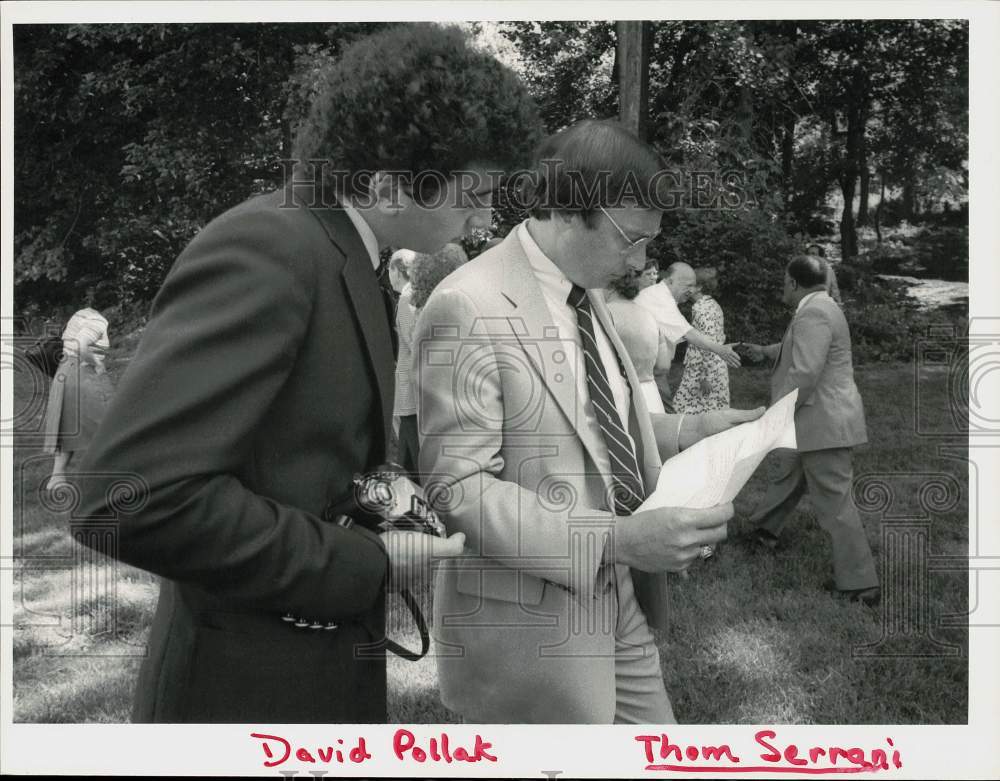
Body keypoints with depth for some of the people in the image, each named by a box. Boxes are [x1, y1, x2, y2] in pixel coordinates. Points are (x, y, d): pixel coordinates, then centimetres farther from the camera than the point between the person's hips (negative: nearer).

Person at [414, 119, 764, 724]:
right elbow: (457, 489, -22)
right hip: (531, 619, -8)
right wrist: (616, 539, -28)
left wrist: (691, 430, 4)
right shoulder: (469, 308, -20)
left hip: (620, 598, 8)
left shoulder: (589, 294, 7)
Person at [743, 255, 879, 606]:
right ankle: (766, 527, 46)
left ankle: (860, 584, 2)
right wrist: (766, 350, 49)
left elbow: (804, 374, -27)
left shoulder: (813, 314, -19)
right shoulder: (820, 309, 15)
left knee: (833, 501, -5)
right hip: (818, 422, 11)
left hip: (824, 423, -11)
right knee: (787, 470, 26)